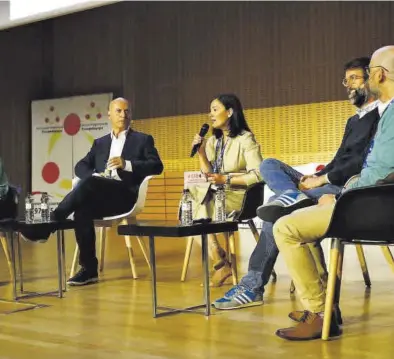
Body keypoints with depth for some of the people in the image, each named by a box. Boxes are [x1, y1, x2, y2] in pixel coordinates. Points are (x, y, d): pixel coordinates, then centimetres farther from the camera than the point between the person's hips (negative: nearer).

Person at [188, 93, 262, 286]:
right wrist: (201, 152, -5)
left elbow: (258, 175, -16)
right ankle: (220, 264, -14)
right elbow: (209, 176, 8)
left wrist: (226, 179, -20)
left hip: (237, 195, -6)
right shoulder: (213, 140, 13)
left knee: (200, 212, -26)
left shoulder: (245, 139, -7)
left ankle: (220, 264, -8)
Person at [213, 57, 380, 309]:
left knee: (279, 211, -24)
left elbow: (365, 161, -15)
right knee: (269, 165, -6)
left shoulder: (381, 116, -3)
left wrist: (323, 178, -14)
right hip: (329, 184, 9)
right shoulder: (354, 121, 27)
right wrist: (314, 177, 2)